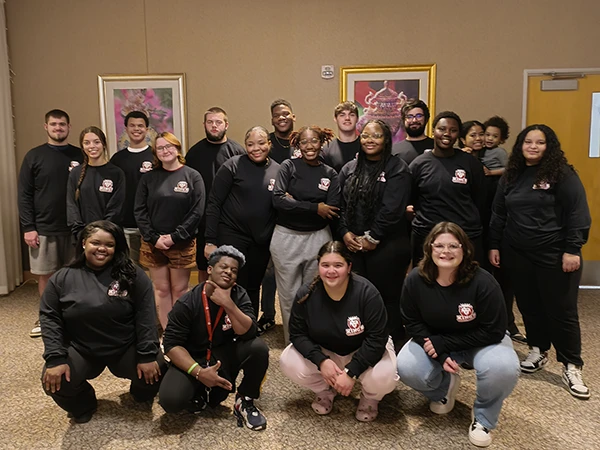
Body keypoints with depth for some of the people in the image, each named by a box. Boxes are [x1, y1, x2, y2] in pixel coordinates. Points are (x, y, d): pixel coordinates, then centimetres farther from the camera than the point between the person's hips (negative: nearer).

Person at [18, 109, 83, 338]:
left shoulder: (80, 155, 5)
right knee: (45, 275, 8)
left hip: (75, 227, 1)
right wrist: (28, 227, -7)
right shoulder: (34, 156, 1)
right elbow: (24, 195, 0)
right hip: (43, 228, -1)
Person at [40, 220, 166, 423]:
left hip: (127, 348, -1)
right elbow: (49, 318, -4)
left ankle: (140, 394, 19)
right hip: (81, 350, 1)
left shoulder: (133, 275, -6)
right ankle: (83, 405, 13)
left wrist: (147, 355, -18)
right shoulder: (62, 278, -2)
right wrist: (55, 358, -16)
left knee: (156, 372, -21)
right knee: (54, 382, -23)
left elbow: (146, 316, -10)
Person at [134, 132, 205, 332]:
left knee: (179, 290, 7)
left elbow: (197, 211, -8)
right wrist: (154, 238, -11)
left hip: (182, 244, -2)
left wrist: (175, 237, -13)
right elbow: (139, 211, 1)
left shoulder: (192, 176, -2)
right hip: (153, 244, 2)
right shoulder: (149, 178, 5)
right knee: (161, 289, 8)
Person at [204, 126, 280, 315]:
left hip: (262, 241, 4)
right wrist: (210, 241, -11)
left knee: (253, 288, 14)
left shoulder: (277, 170, 3)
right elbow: (214, 204, -7)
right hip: (231, 236, -3)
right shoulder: (233, 165, -7)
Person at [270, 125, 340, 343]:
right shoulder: (288, 166, -1)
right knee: (289, 294, 7)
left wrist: (294, 203, -13)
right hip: (287, 237, -1)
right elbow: (278, 200, -15)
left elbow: (332, 211, -9)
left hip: (318, 238, 1)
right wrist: (315, 208, -17)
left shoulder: (330, 174, 4)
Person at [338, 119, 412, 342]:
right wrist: (345, 233, -4)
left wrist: (372, 238, -12)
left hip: (387, 245, -4)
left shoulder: (397, 169, -3)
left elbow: (392, 209, -12)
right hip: (353, 245, 5)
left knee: (387, 296, 2)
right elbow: (340, 204, 9)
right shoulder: (349, 169, 14)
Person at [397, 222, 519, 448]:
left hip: (482, 341, -2)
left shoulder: (482, 282, -27)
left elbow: (493, 331, -22)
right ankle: (444, 388, 14)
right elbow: (412, 323, -8)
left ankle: (483, 418, 0)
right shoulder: (415, 279, -18)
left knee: (503, 369, -34)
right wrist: (440, 355, -22)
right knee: (406, 368, -23)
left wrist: (443, 344, -25)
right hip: (434, 340, 3)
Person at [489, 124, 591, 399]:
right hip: (517, 254, 5)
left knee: (561, 310, 1)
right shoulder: (511, 176, 9)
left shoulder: (563, 174, -6)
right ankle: (538, 351, 30)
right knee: (529, 306, 12)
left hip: (555, 255, -4)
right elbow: (498, 214, 13)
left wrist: (572, 249, -14)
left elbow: (578, 214, -9)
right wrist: (494, 245, 10)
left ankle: (572, 367, 12)